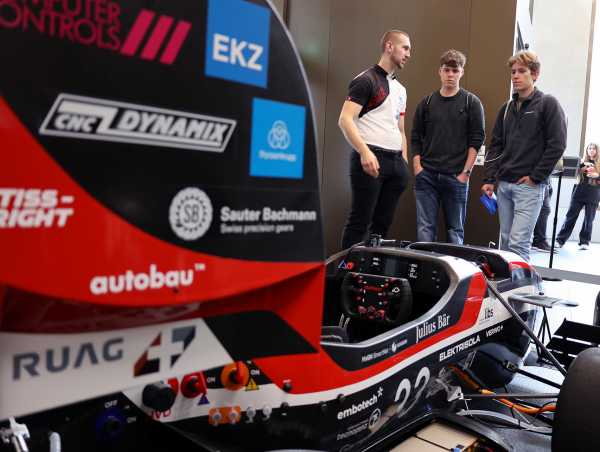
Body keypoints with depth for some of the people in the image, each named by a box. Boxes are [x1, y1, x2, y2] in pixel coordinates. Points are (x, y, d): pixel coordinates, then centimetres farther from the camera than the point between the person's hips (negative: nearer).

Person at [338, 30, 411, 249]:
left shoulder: (400, 89, 23)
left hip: (395, 162, 8)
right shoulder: (366, 80, -2)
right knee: (360, 222, -7)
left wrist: (404, 164, 14)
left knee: (382, 223, 7)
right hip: (370, 159, -7)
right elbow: (345, 120, -13)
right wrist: (365, 152, -24)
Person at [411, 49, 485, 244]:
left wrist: (465, 172, -8)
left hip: (456, 177, -1)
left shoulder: (472, 102, 4)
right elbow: (416, 138, 11)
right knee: (425, 228, 1)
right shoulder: (427, 102, 11)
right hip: (426, 175, 2)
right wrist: (417, 167, 0)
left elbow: (477, 140, 0)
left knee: (455, 230, 6)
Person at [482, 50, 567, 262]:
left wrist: (536, 177, -10)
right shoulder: (507, 108, 16)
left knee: (518, 243, -12)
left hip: (530, 186, -6)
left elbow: (557, 145, -8)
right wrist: (489, 179, 6)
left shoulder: (548, 104, -2)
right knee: (505, 240, 9)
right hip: (503, 185, 6)